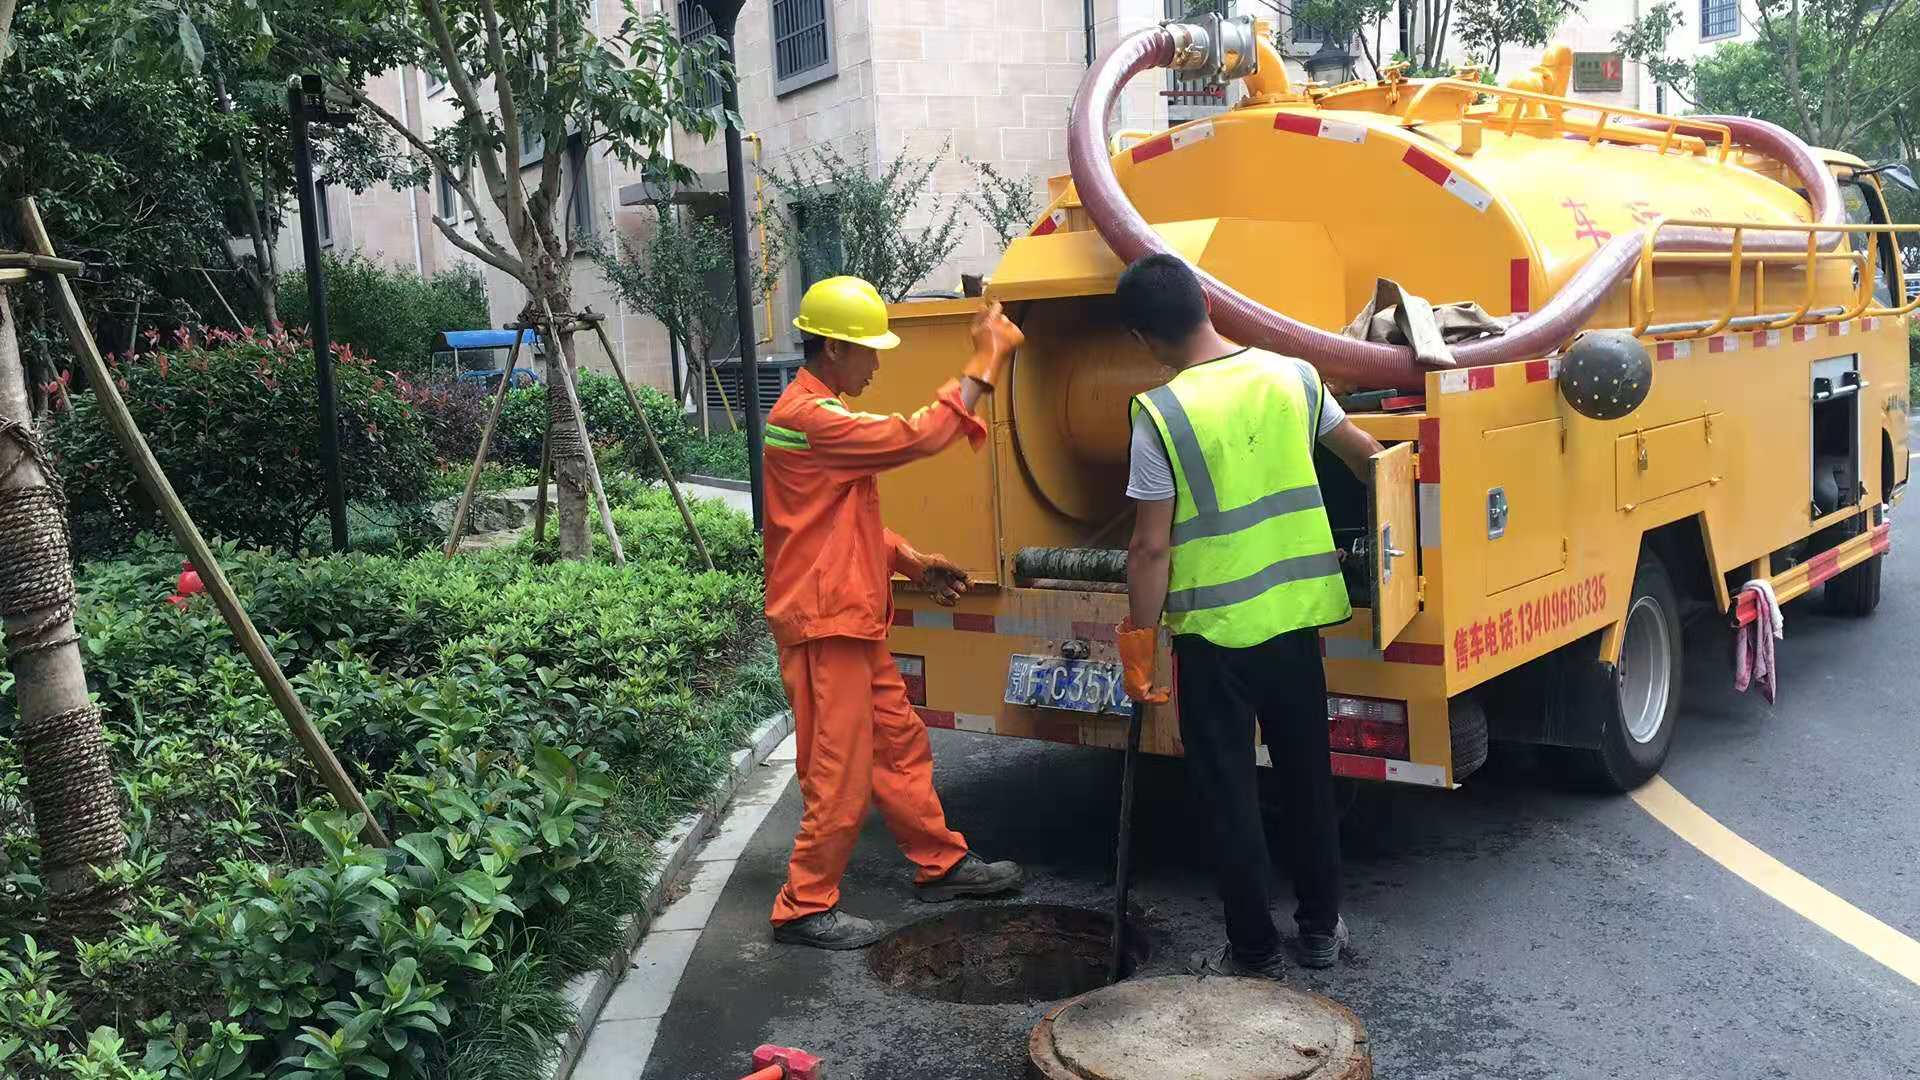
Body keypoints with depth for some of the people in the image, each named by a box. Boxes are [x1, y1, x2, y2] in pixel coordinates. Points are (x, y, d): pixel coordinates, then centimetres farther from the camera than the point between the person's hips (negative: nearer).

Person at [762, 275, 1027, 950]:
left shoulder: (819, 412, 15)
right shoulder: (809, 418, -20)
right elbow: (919, 438, -26)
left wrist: (912, 562, 12)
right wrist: (987, 362, -19)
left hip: (853, 621, 11)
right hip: (823, 623, -11)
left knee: (900, 744, 19)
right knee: (840, 773, -2)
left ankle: (942, 864, 32)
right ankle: (804, 908, 11)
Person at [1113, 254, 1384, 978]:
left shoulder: (1160, 414, -15)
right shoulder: (1292, 376, 0)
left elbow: (1151, 548, -14)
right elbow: (1362, 451, 18)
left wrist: (1139, 643, -3)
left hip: (1214, 631, -5)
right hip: (1296, 617, 5)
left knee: (1228, 795, 8)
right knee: (1308, 776, 19)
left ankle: (1254, 952, 18)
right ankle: (1321, 928, 32)